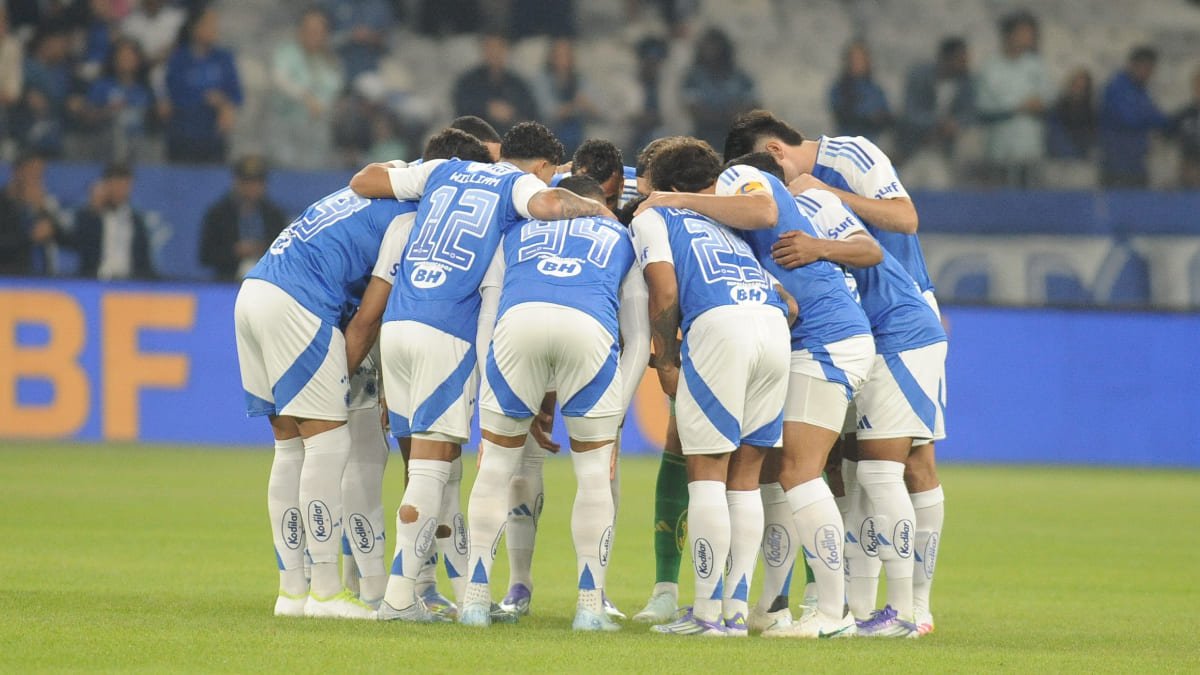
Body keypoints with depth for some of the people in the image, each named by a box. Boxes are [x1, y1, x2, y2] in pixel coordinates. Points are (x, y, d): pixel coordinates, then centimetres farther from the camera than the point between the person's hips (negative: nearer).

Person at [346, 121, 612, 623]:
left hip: (396, 322, 6)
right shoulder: (522, 183, 6)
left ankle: (466, 591, 16)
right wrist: (598, 209, -1)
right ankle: (400, 594, -6)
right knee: (431, 465, -3)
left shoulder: (444, 171, 22)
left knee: (437, 461, 12)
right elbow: (547, 205, -17)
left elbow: (363, 181, 24)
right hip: (447, 331, -6)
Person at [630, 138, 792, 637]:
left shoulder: (650, 219, 19)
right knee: (745, 477, 12)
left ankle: (707, 611, -4)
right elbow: (789, 297, 25)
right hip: (776, 323, 5)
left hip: (718, 325, -5)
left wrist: (666, 363, 9)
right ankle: (736, 609, 10)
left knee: (706, 472, 0)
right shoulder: (729, 226, 36)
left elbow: (664, 292, 2)